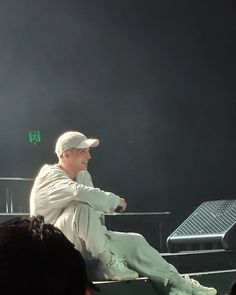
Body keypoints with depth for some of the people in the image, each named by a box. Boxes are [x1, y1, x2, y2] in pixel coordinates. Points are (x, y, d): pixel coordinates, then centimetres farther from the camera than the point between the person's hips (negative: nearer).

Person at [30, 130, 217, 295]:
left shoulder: (83, 176, 11)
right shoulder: (50, 177, -18)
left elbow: (96, 210, 12)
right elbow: (80, 192, -38)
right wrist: (115, 201, -26)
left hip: (84, 242, 8)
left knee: (134, 241, -3)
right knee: (82, 207, -35)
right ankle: (109, 263, -24)